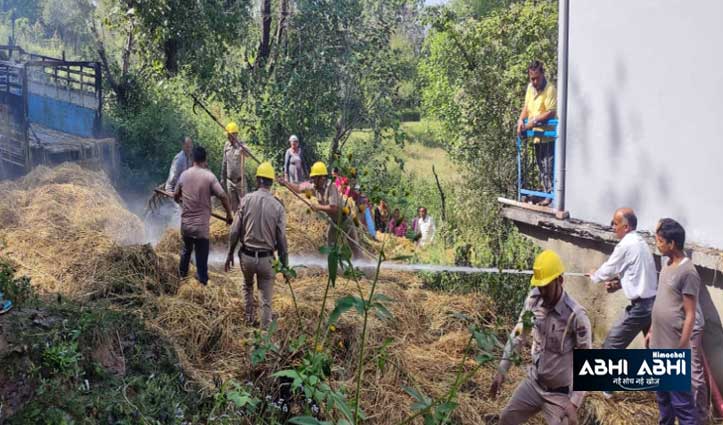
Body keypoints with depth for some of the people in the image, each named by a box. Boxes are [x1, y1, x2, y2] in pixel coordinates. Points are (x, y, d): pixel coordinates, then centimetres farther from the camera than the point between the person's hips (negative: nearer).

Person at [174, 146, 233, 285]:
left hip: (185, 222, 4)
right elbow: (223, 197, -14)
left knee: (186, 249, 27)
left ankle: (183, 271, 44)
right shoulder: (209, 176, -11)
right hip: (201, 224, -4)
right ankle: (202, 277, 19)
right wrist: (229, 214, -1)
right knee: (201, 252, 9)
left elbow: (175, 196, 13)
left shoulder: (184, 175, 1)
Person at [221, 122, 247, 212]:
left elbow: (247, 154, -35)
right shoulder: (226, 145, 6)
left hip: (240, 180, -5)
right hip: (229, 181, 5)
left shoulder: (241, 145, -11)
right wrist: (222, 178, 16)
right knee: (233, 204, 12)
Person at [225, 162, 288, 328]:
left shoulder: (246, 200, -7)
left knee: (248, 286, 30)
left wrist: (230, 254, 8)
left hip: (247, 255, 2)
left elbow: (235, 231, -5)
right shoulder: (277, 206, -7)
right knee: (266, 299, 9)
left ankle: (249, 318, 37)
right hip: (266, 258, -1)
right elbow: (282, 239, -6)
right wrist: (285, 264, 4)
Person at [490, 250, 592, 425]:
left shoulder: (576, 315, -28)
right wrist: (502, 369, 3)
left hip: (560, 393, -6)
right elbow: (518, 334, 5)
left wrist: (574, 402, -26)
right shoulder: (533, 299, -10)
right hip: (533, 382, 6)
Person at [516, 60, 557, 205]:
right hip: (536, 134, 8)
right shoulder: (530, 87, 8)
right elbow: (526, 107, 14)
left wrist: (534, 121, -24)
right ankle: (544, 191, 24)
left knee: (548, 166, -6)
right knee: (540, 166, 15)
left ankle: (551, 195, -1)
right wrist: (521, 120, -4)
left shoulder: (550, 89, -16)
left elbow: (551, 112, -21)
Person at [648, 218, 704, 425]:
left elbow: (690, 315, -18)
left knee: (681, 401, -2)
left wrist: (681, 350, -18)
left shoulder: (688, 273, -19)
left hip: (674, 348, -9)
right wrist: (652, 331, 20)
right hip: (658, 345, 9)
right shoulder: (667, 265, 8)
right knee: (662, 394, 21)